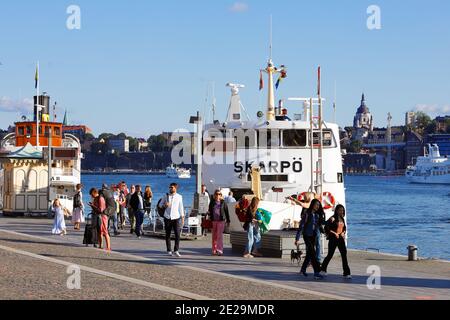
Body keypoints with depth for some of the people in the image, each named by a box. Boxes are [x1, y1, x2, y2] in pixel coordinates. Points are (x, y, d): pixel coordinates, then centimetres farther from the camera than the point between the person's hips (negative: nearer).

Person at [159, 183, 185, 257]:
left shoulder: (179, 197, 6)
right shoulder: (166, 196, 8)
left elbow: (181, 207, 9)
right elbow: (160, 204, 13)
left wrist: (182, 218, 5)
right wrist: (164, 205, -10)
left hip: (176, 217, -1)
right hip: (167, 217, 1)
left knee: (177, 234, -8)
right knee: (168, 235, 4)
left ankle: (176, 251, -3)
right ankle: (169, 251, 11)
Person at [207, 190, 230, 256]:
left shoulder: (223, 203, 3)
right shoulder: (212, 203, 10)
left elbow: (226, 212, 7)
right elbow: (209, 211, 18)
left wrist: (228, 221, 8)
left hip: (221, 221, -3)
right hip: (213, 221, 3)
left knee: (219, 235, -10)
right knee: (214, 236, 6)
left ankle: (220, 251, -13)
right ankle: (214, 250, 14)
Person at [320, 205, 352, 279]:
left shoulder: (342, 219, 13)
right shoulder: (333, 218, -7)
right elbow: (327, 228, -11)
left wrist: (343, 233, 1)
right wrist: (334, 233, -16)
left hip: (341, 239, 6)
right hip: (333, 239, -5)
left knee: (344, 255, -4)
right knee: (330, 255, 0)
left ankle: (347, 273, -5)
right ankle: (323, 269, 19)